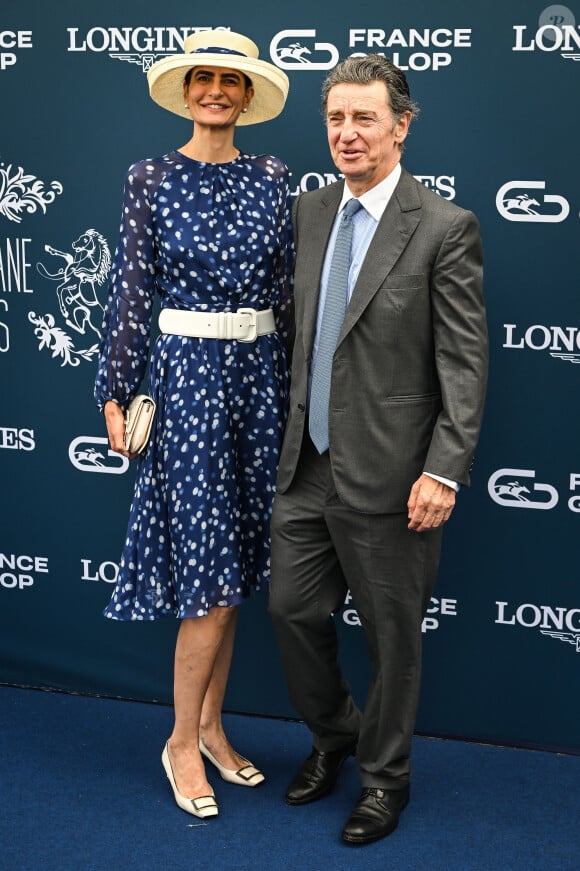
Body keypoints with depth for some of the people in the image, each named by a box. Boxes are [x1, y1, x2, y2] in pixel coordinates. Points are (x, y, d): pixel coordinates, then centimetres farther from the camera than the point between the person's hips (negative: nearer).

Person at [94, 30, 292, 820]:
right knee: (210, 575, -5)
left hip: (260, 373, 4)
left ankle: (211, 724, 26)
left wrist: (301, 380, 7)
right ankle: (182, 741, 12)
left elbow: (287, 287, 9)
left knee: (233, 567, 11)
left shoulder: (271, 179, 7)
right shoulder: (152, 181, -2)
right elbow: (131, 290, -2)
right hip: (188, 374, -4)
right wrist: (116, 392, -2)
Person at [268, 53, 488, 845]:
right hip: (308, 467, 6)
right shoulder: (309, 212, 8)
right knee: (294, 611, 15)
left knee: (391, 635, 9)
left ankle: (384, 776, 31)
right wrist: (292, 432, 14)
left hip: (387, 476, -6)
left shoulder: (445, 228, -11)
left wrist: (443, 471, -19)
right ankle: (334, 737, 41)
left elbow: (465, 364, -13)